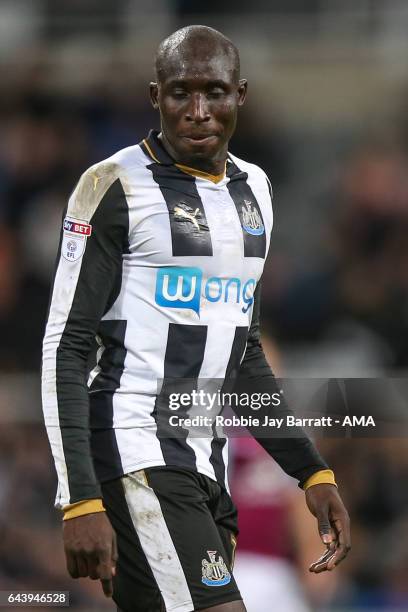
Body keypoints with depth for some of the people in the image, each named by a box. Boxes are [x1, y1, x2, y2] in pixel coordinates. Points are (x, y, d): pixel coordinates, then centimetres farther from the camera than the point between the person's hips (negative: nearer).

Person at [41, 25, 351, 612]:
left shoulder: (255, 189, 16)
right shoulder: (117, 186, -6)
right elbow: (66, 348, -10)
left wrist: (312, 472, 18)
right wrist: (81, 501, -18)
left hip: (209, 465, 8)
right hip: (135, 452, -8)